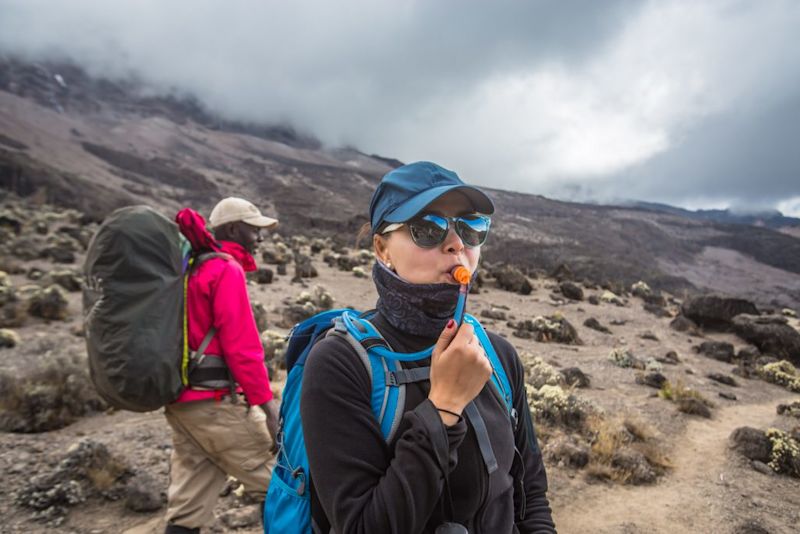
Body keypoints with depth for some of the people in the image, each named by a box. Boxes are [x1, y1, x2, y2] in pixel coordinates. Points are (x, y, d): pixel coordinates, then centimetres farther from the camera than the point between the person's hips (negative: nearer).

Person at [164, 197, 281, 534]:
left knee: (188, 505, 14)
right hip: (215, 401, -9)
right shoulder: (227, 270, -13)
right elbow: (242, 347, -19)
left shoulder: (188, 268, 15)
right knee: (274, 484, 5)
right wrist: (267, 403, -16)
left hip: (181, 400, 9)